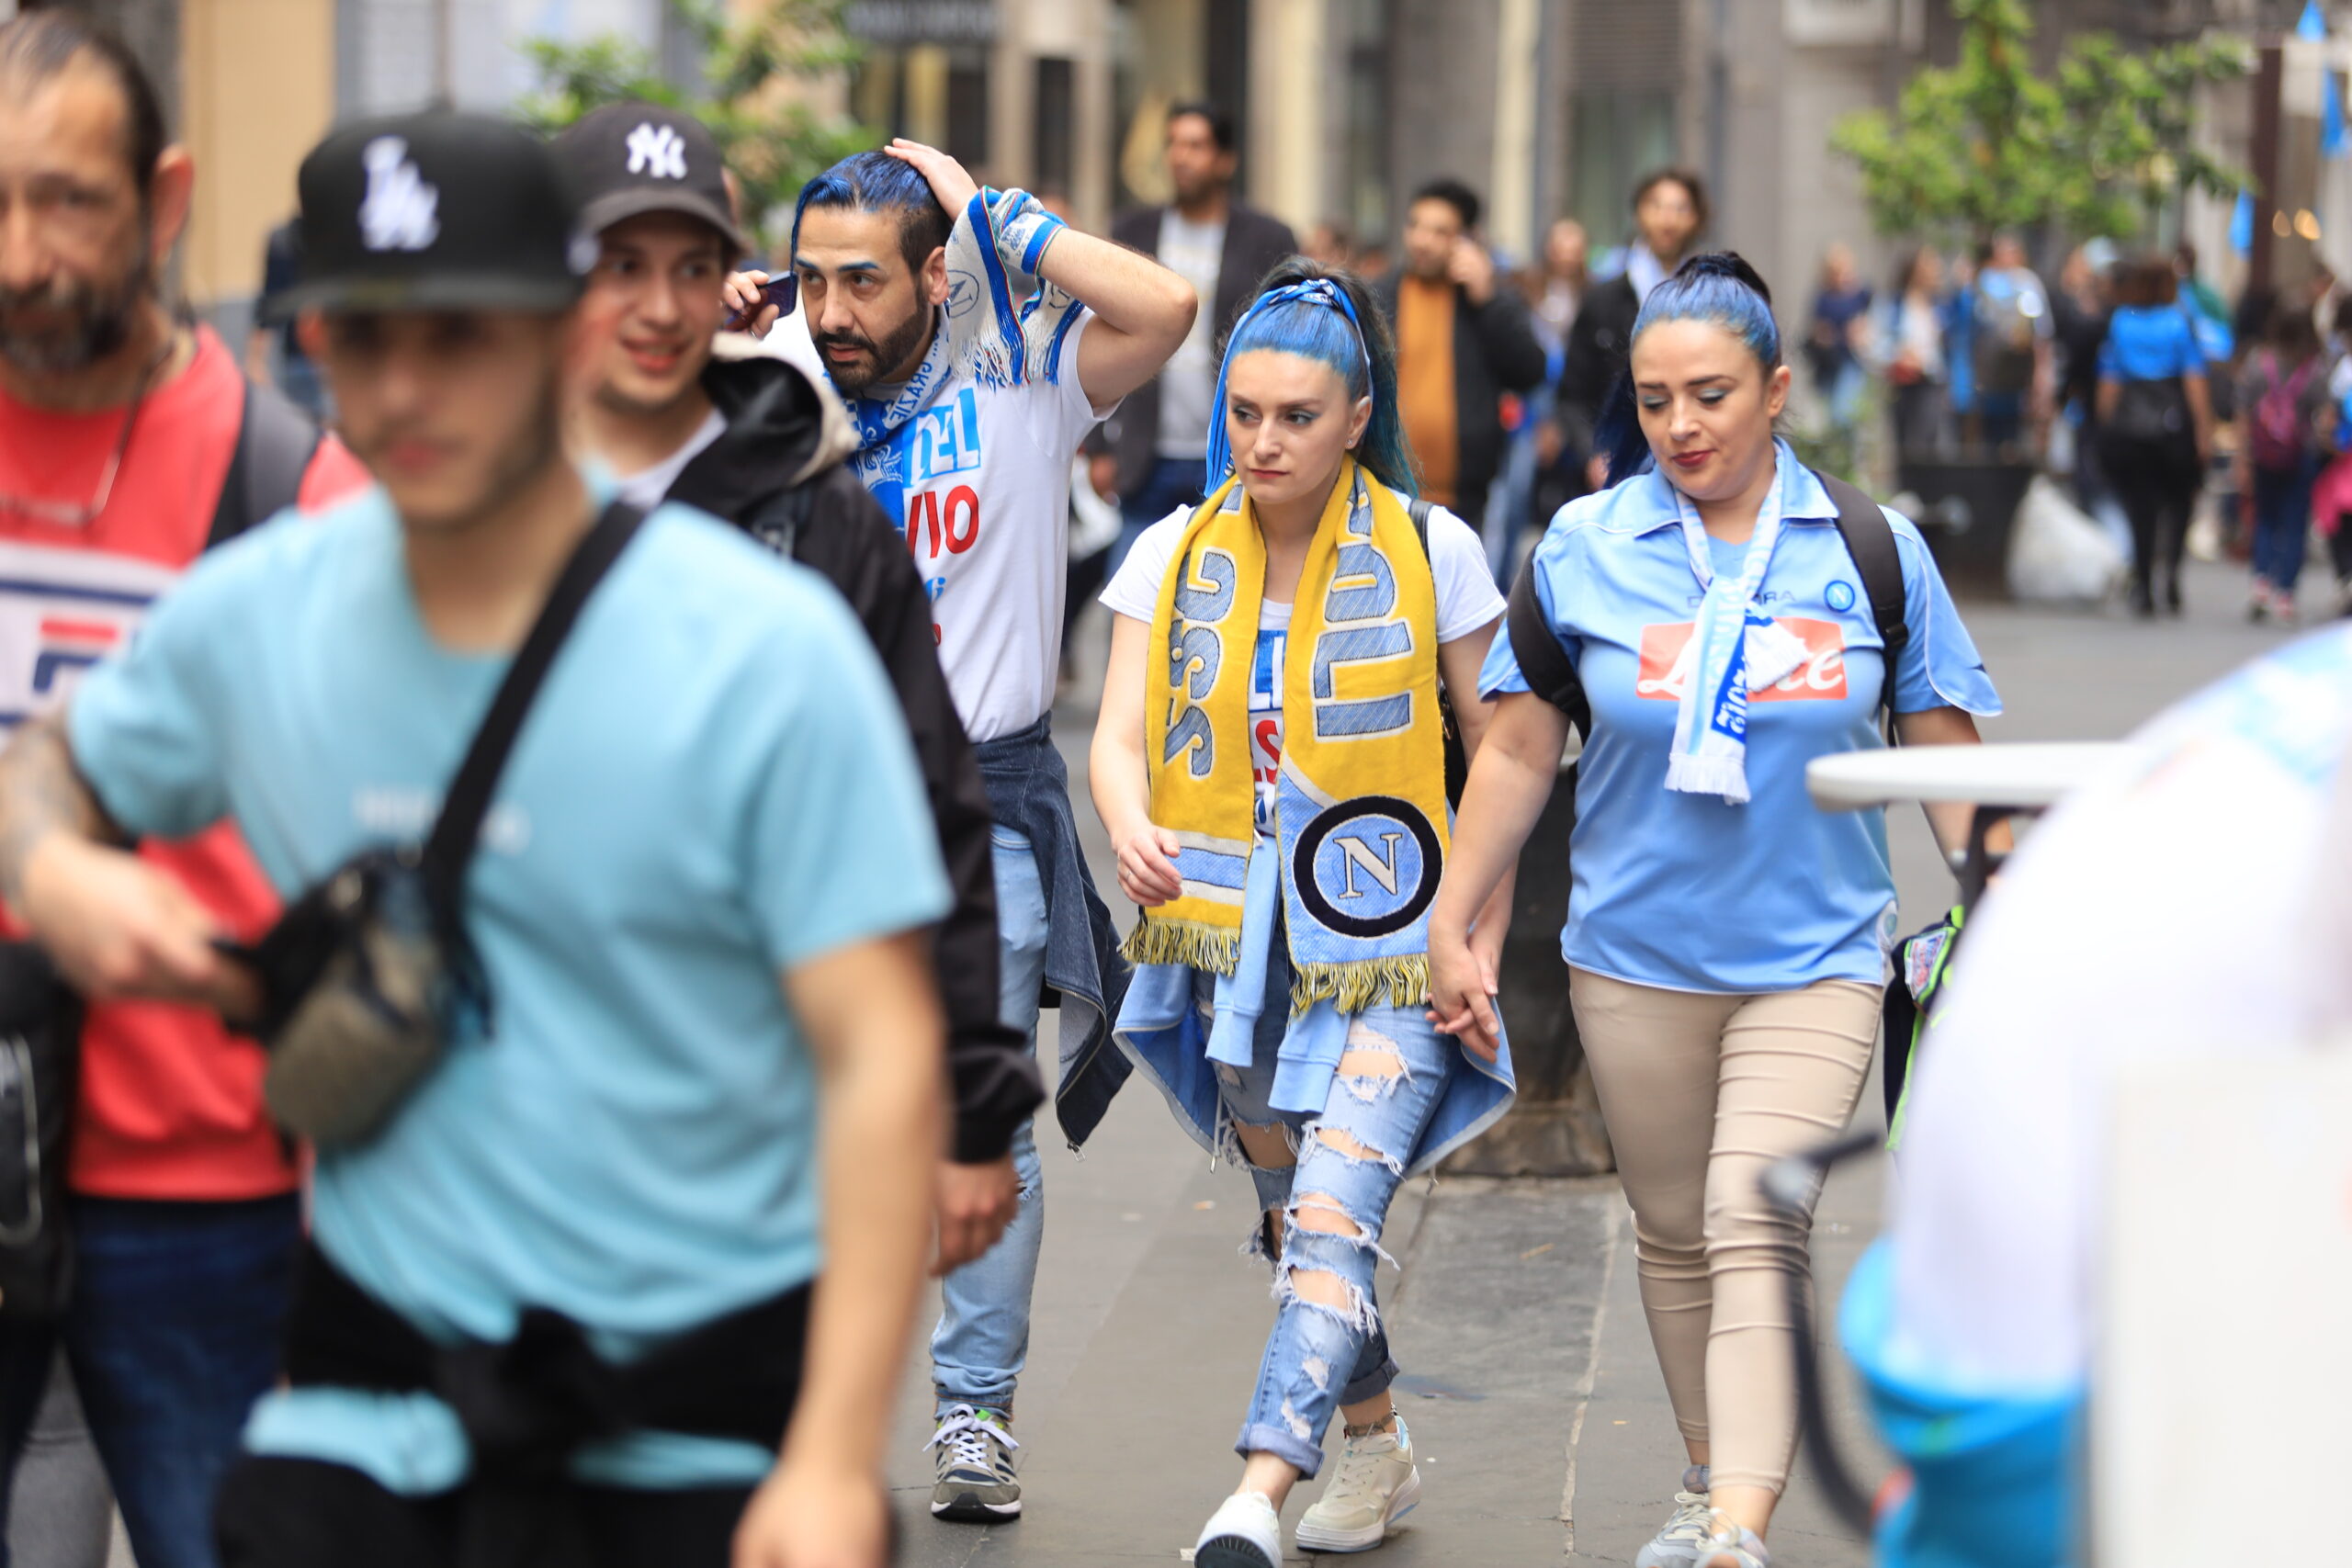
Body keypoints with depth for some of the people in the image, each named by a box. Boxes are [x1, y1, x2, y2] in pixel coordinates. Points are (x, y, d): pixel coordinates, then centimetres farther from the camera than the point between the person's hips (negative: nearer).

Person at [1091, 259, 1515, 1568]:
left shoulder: (1434, 553, -4)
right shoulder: (1173, 558, 3)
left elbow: (1500, 751, 2)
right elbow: (1121, 737, -3)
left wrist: (1486, 941, -4)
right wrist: (1132, 828, -26)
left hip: (1389, 943, -4)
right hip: (1235, 943, 4)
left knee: (1333, 1221, -20)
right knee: (1299, 1225, 16)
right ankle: (1379, 1448, 37)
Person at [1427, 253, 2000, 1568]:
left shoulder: (1873, 550, -1)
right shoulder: (1583, 549, -1)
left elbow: (1944, 751, 6)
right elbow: (1518, 753, 6)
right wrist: (1452, 926, 5)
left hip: (1816, 963, -2)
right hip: (1636, 962, 2)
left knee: (1756, 1233, -15)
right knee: (1674, 1235, 12)